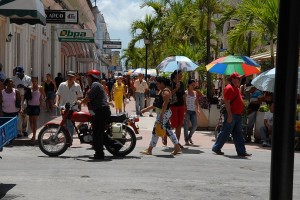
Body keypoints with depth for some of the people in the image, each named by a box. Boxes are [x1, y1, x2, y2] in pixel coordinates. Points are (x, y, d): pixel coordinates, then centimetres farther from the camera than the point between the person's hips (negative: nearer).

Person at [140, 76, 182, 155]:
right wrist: (146, 109, 21)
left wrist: (161, 115, -28)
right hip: (161, 113, 11)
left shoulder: (165, 91, -14)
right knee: (168, 130, 11)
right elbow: (156, 104, 23)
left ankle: (149, 150, -3)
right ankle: (177, 148, 14)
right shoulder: (161, 91, 18)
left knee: (156, 131, -7)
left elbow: (165, 104, -23)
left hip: (164, 113, -11)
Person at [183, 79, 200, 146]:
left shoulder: (195, 93, 13)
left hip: (193, 111, 5)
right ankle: (186, 140, 8)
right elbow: (184, 102, -7)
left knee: (195, 125, -2)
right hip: (187, 111, -5)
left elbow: (196, 102, 13)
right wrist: (185, 111, -15)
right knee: (186, 126, -3)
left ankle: (189, 137, 21)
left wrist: (198, 109, -2)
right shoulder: (185, 93, -3)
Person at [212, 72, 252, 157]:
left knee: (238, 134, 9)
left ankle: (241, 151, 11)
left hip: (238, 115, 10)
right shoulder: (229, 88, -14)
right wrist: (230, 115, -23)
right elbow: (227, 102, -20)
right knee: (225, 133, -2)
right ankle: (216, 148, 9)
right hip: (231, 115, -10)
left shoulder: (236, 88, 17)